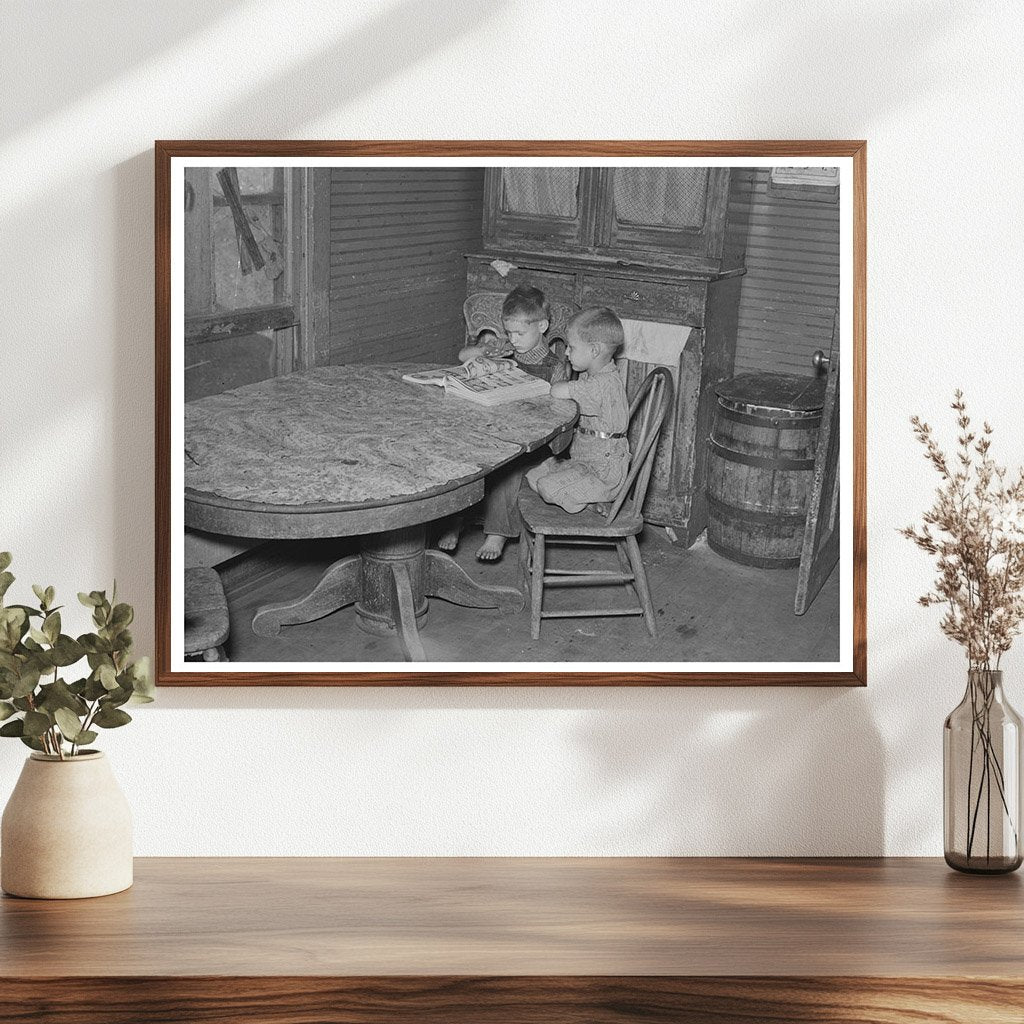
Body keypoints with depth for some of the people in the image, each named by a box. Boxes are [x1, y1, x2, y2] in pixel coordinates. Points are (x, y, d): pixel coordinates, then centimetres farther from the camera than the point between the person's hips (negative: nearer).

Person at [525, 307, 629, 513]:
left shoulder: (604, 384, -27)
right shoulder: (590, 376, 8)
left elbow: (558, 392, -31)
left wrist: (560, 385, -10)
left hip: (604, 471, -10)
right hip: (581, 459, 10)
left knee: (548, 488, -21)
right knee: (533, 476, 8)